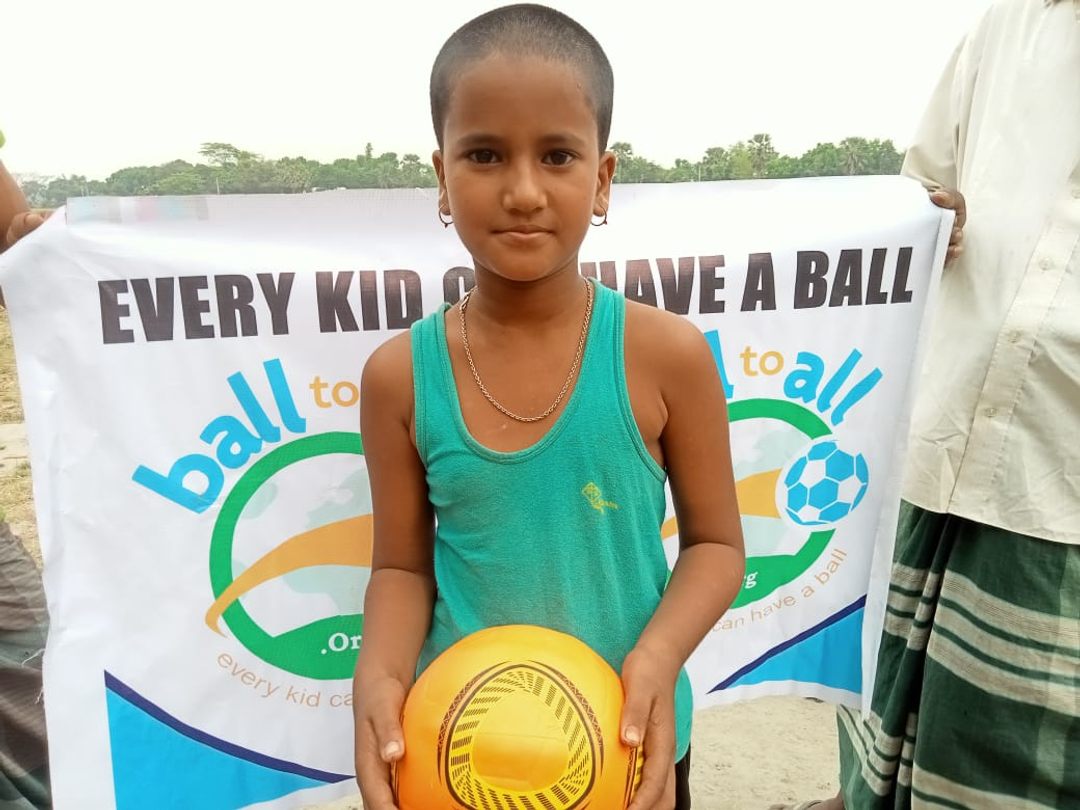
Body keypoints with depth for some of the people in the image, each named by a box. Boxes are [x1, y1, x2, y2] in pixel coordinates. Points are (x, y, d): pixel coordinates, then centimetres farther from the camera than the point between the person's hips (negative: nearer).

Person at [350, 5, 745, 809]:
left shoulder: (666, 354, -16)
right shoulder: (401, 376, -12)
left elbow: (716, 543, -6)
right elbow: (403, 566, -3)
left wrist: (658, 657, -22)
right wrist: (381, 674, -21)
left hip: (629, 745, 0)